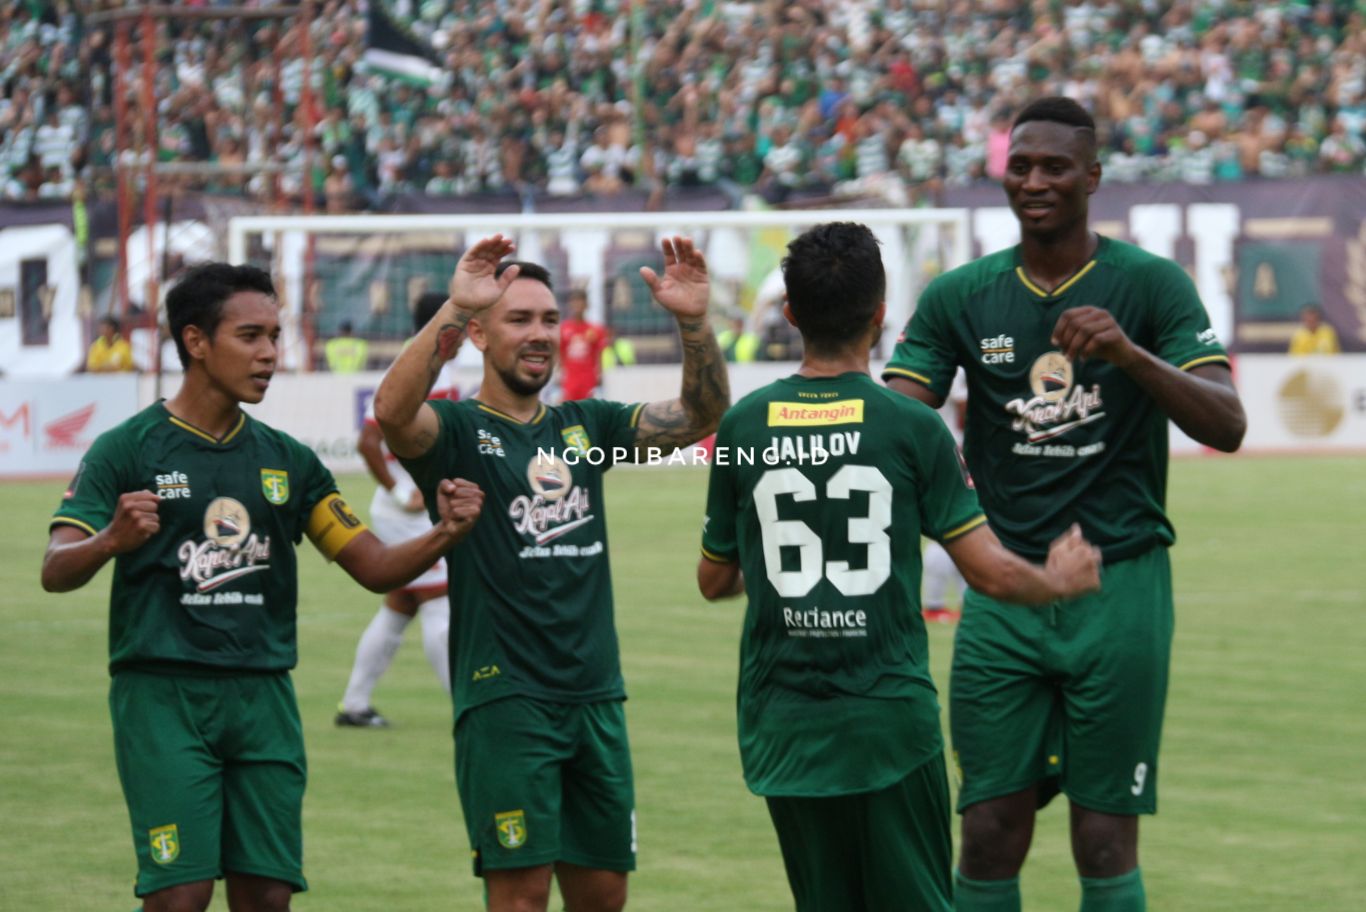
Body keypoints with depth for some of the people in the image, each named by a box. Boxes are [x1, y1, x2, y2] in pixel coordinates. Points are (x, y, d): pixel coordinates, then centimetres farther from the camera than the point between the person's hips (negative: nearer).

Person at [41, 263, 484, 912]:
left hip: (264, 700, 5)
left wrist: (445, 534, -8)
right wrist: (111, 541, -31)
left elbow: (375, 568, 12)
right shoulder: (127, 450, -1)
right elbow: (56, 573, -9)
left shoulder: (287, 460, 13)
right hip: (162, 695, -5)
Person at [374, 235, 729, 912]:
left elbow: (700, 415, 7)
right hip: (504, 698, -6)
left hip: (596, 696, 6)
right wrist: (453, 308, -36)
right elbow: (393, 411, -25)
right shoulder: (459, 430, -3)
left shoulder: (583, 426, 14)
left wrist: (694, 322, -11)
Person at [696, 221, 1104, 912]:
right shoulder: (912, 427, -7)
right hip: (890, 717, -2)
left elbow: (714, 581, 11)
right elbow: (990, 571, -5)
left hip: (783, 725, 3)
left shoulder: (744, 427, 1)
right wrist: (1062, 580, 15)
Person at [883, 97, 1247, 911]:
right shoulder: (961, 296, 6)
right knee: (991, 838, 0)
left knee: (1106, 844, 0)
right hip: (1003, 591, 2)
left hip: (1119, 589, -2)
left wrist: (1131, 354, -27)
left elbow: (1227, 426, -11)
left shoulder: (1151, 284, -2)